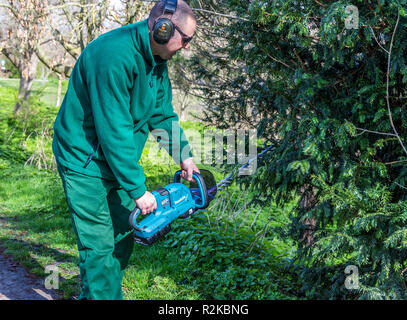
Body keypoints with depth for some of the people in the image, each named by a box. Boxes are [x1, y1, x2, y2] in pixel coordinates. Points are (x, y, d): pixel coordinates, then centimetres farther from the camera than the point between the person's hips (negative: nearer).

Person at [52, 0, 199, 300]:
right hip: (85, 162, -9)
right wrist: (138, 189, -24)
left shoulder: (156, 59, 2)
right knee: (100, 246, -7)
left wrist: (184, 156, 5)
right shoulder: (115, 55, -29)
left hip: (117, 160, 9)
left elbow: (162, 114, 13)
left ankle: (109, 294, 31)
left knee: (124, 236, 15)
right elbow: (114, 131, -29)